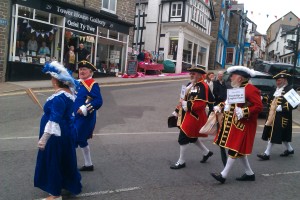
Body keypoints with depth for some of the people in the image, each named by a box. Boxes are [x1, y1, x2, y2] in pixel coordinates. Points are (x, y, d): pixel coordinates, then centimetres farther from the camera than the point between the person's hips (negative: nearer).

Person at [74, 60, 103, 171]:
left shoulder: (92, 84, -15)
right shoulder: (79, 83, 12)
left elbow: (99, 101, -22)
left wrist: (85, 109, -26)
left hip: (85, 119, -9)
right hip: (76, 117, 9)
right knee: (81, 140, 16)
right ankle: (88, 164, 29)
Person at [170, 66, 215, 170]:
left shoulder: (202, 87, -17)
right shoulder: (190, 85, 12)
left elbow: (200, 104, -26)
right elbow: (184, 99, 17)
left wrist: (186, 104, -23)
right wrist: (177, 111, 17)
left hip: (193, 116, -9)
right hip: (187, 115, 9)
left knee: (183, 137, -4)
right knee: (191, 136, 20)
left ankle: (181, 162, 10)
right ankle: (206, 152, 39)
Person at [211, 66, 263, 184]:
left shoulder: (250, 89, -16)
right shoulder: (236, 89, 13)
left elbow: (259, 106, -20)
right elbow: (231, 102, 24)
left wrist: (244, 112, -29)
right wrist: (221, 107, 9)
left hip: (243, 125, -9)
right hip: (234, 124, 10)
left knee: (234, 149, -5)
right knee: (239, 149, 14)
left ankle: (223, 175, -1)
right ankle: (249, 173, 27)